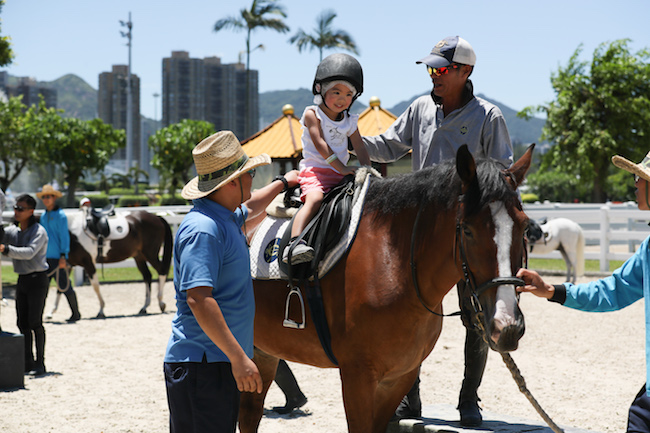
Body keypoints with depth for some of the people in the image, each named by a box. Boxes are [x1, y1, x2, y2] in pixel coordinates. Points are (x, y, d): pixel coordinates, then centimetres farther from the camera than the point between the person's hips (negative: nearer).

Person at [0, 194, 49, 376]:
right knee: (22, 322, 5)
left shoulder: (38, 231, -12)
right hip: (22, 280, 7)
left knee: (35, 321, -9)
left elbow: (29, 252, -27)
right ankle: (28, 362, 11)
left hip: (37, 280, -7)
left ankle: (40, 363, -4)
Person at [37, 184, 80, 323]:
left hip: (58, 258, -7)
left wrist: (63, 256, -16)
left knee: (65, 286, -2)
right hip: (46, 258, 7)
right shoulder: (43, 216, 13)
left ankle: (75, 313, 9)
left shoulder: (60, 215, -8)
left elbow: (64, 236, -11)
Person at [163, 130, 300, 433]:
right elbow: (198, 298, -27)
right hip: (201, 363, -10)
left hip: (218, 361, 10)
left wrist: (282, 183, 55)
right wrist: (239, 358, -29)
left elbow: (249, 207, 40)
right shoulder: (202, 229, -19)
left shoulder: (227, 216, 14)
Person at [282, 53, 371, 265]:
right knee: (315, 198, -33)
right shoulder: (312, 114, -2)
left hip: (340, 174, 6)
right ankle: (294, 243, -47)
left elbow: (360, 149, 12)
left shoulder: (349, 121, 14)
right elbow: (320, 144, -13)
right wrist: (341, 167, -21)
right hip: (314, 170, -6)